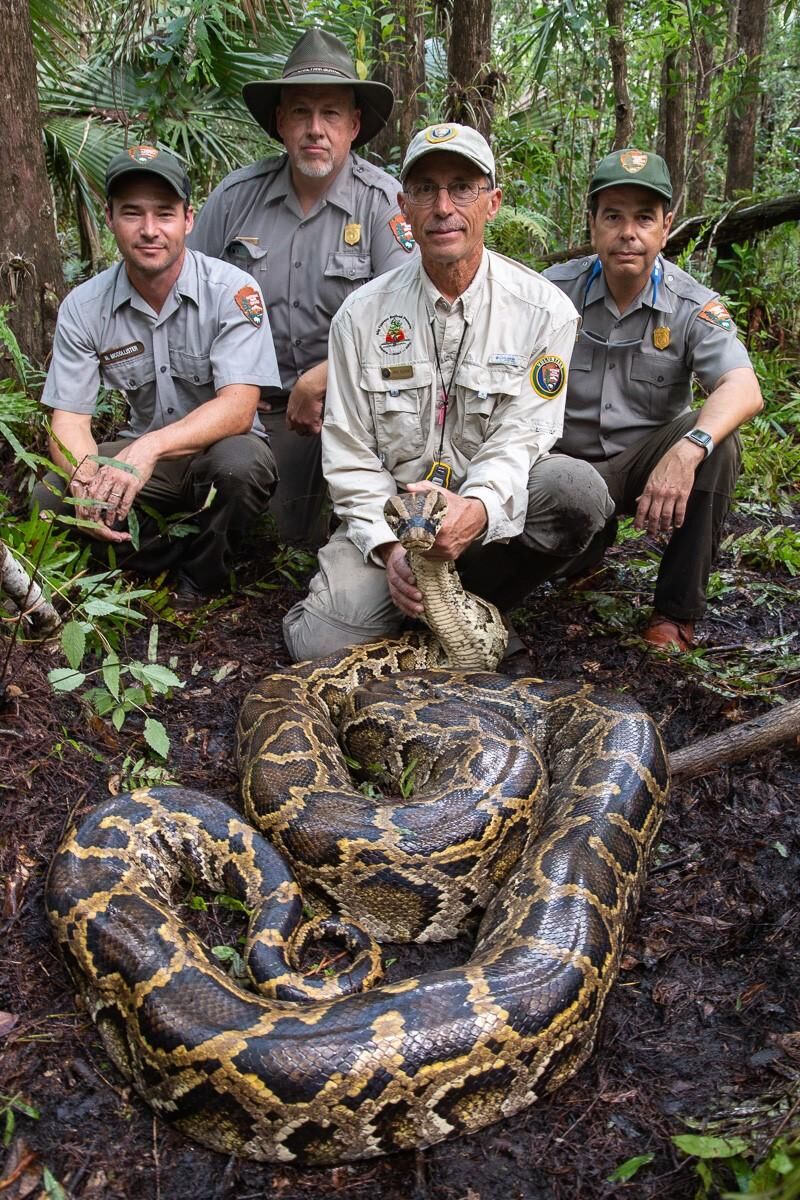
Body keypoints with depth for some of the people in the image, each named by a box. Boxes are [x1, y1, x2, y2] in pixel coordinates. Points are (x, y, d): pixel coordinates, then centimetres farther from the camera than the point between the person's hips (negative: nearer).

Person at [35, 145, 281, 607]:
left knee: (239, 463, -37)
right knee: (52, 497, -21)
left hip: (222, 447, -2)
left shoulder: (232, 290, -15)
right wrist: (87, 480, -32)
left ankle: (199, 585, -7)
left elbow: (239, 407, -25)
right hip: (140, 454, 3)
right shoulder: (83, 308, -5)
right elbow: (69, 418, -8)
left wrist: (151, 446, -41)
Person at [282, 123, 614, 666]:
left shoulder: (544, 311, -5)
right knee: (319, 642, -22)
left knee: (578, 488, -32)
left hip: (495, 513, 0)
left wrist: (477, 509, -35)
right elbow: (349, 454, -2)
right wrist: (389, 545, -18)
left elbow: (518, 438, -12)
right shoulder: (363, 314, -2)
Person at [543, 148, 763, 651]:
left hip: (647, 461, 0)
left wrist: (688, 449, -47)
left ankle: (678, 612, -17)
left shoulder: (694, 307, -10)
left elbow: (744, 390, -26)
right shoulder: (555, 292, -6)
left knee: (717, 444, -30)